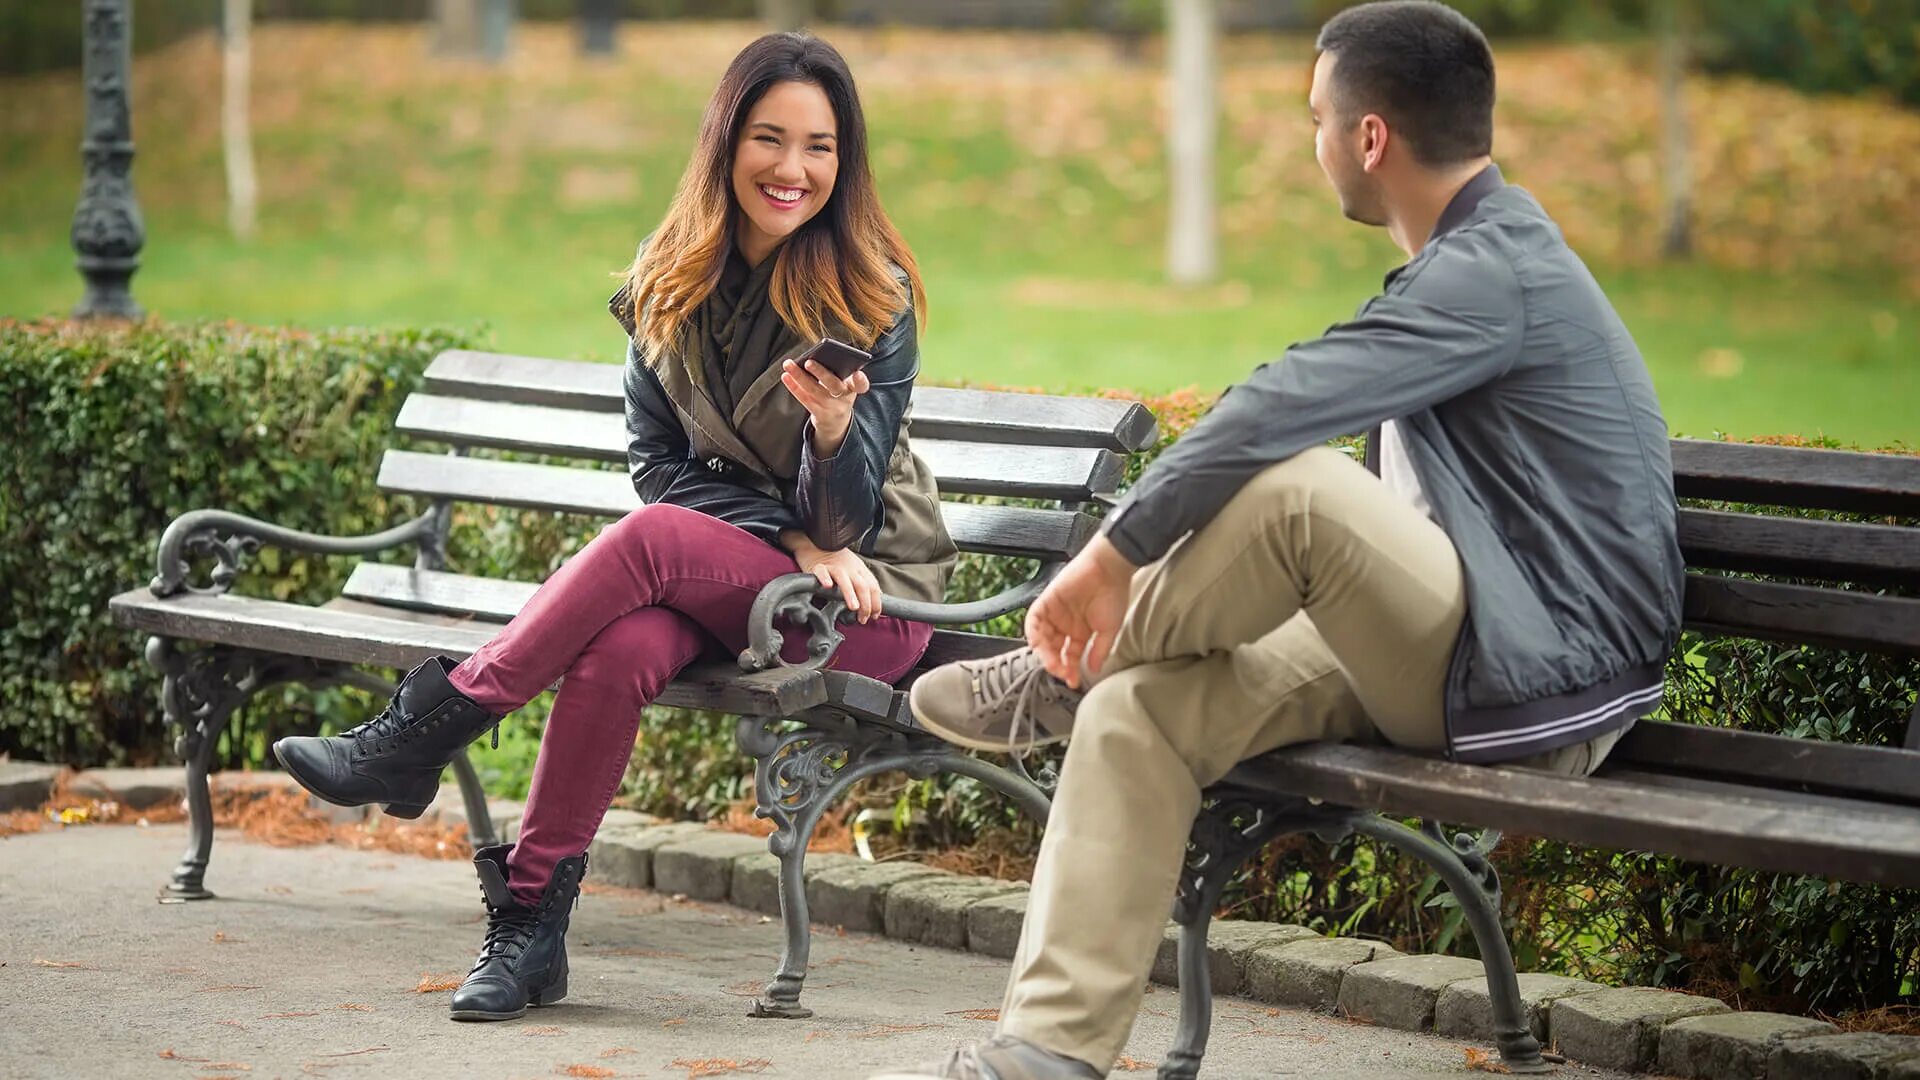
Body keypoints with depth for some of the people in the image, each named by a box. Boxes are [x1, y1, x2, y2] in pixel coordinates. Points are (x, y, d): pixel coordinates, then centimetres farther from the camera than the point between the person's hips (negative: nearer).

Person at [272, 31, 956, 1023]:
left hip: (867, 597, -3)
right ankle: (531, 922, -26)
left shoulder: (871, 297, -10)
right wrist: (795, 541, -14)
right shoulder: (671, 280, 2)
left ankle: (423, 732, -25)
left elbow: (845, 519, -12)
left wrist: (834, 421, -34)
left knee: (649, 539, -31)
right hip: (718, 581, 3)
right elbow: (658, 463, 1)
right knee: (621, 648, -32)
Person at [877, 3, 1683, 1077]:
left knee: (1297, 489, -31)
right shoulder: (1485, 257, 19)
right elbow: (1388, 512, 27)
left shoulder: (1491, 273, -15)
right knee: (1141, 709, -5)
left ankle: (1060, 680, -4)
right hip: (1444, 663, 10)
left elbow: (1277, 413, -24)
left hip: (1538, 691, -10)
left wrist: (1113, 554, -15)